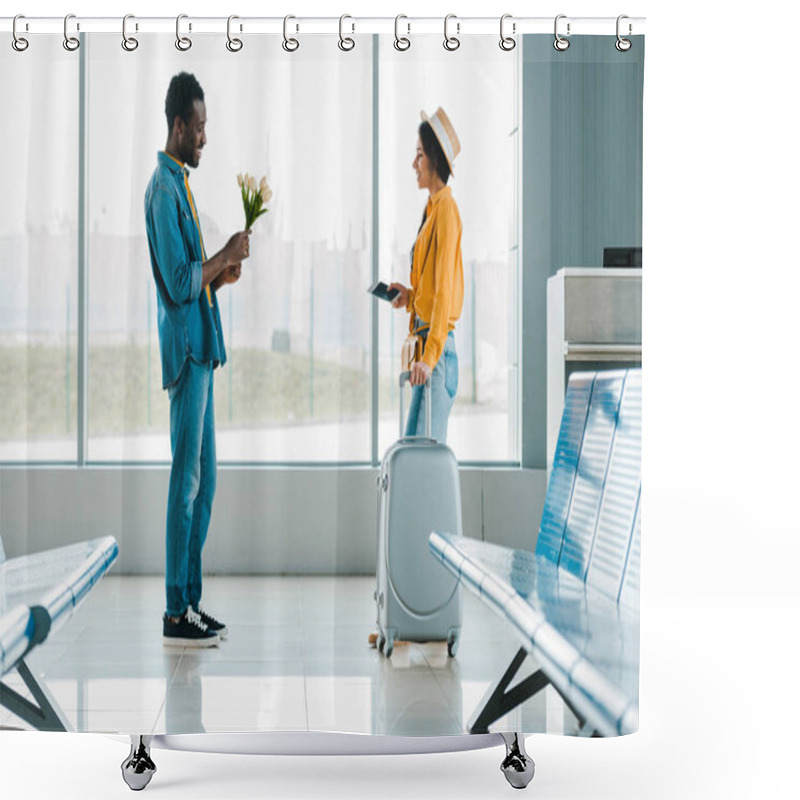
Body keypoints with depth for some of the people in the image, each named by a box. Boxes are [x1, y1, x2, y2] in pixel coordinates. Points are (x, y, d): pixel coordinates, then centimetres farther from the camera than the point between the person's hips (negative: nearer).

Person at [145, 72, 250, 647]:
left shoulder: (180, 184, 18)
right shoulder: (164, 190, -14)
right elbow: (179, 281, -20)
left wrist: (219, 274, 9)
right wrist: (225, 256, -12)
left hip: (199, 349, 10)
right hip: (184, 347, -10)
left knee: (204, 481, 12)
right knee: (187, 481, -7)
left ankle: (192, 603, 18)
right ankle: (177, 614, -1)